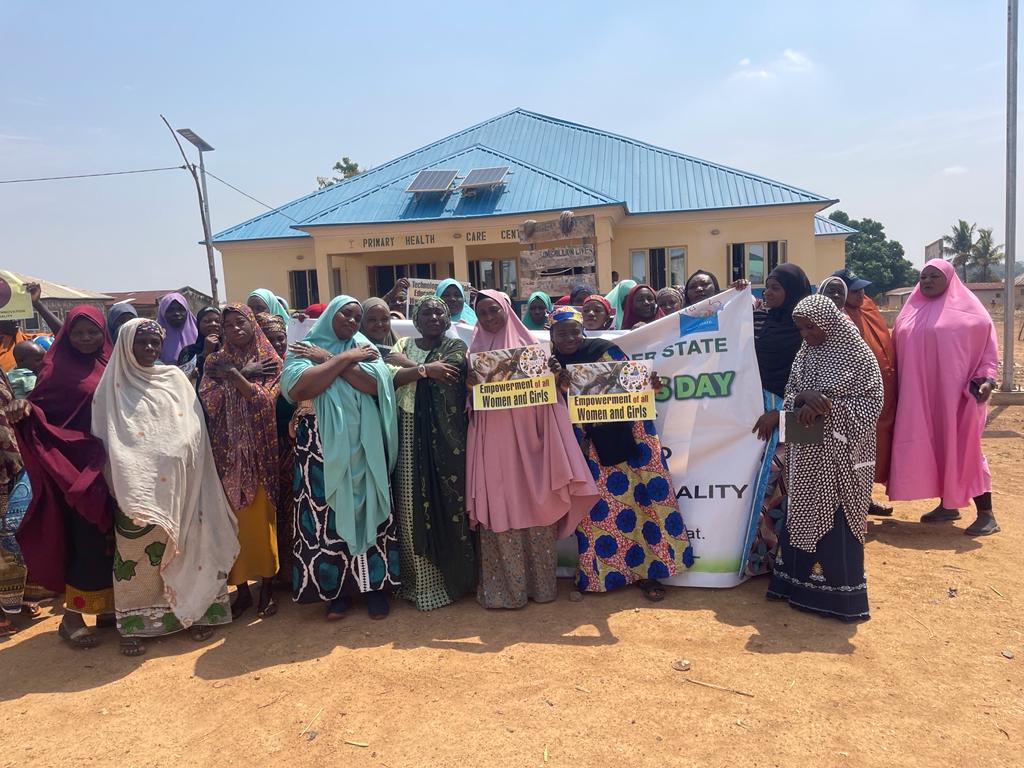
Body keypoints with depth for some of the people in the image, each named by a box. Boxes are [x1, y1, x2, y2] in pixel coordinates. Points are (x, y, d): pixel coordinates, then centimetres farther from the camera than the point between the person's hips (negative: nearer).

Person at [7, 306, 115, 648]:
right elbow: (38, 405, -10)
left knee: (111, 534, 9)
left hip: (111, 463, 5)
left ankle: (106, 605, 21)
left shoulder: (111, 366, 10)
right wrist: (24, 407, -30)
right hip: (77, 463, -5)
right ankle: (72, 615, 7)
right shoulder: (58, 366, -2)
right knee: (87, 536, -5)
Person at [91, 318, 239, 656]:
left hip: (178, 482, 2)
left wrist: (176, 454, -6)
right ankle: (135, 624, 6)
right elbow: (104, 437, 3)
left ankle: (194, 612, 13)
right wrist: (121, 481, -7)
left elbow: (195, 430, 8)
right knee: (137, 548, -4)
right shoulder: (113, 386, 7)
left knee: (186, 544, 3)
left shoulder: (176, 378, 12)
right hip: (137, 485, -2)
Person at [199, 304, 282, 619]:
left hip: (259, 451, -2)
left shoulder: (270, 361, 4)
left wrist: (233, 375, -15)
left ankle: (266, 586, 13)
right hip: (227, 451, 2)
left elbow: (264, 400, -9)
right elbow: (207, 399, -4)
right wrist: (245, 374, -9)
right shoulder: (216, 362, 10)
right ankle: (242, 588, 14)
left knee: (261, 518, 0)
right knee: (233, 519, 2)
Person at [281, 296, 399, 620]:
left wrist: (328, 360, -9)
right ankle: (337, 589, 15)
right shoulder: (301, 348, 5)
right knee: (328, 514, 1)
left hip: (363, 444, 1)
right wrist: (345, 358, -11)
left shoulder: (364, 346, 9)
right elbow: (298, 389, -15)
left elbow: (375, 384, -10)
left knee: (367, 510, 3)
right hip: (321, 445, -1)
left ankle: (375, 585, 15)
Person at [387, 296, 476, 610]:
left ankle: (450, 577, 13)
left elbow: (447, 372, -15)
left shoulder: (456, 348, 5)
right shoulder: (403, 345, 14)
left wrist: (404, 363, -5)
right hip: (409, 437, 3)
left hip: (445, 437, -3)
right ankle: (419, 580, 14)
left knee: (447, 502, -1)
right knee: (411, 505, 3)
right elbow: (390, 378, -3)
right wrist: (425, 369, -13)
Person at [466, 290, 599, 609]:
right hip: (494, 442, 0)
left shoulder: (530, 343, 8)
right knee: (500, 508, 0)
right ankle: (503, 586, 10)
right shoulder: (476, 349, 11)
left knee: (535, 505, 3)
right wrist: (470, 384, -11)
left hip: (528, 437, 0)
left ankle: (541, 582, 16)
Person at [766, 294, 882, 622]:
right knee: (804, 514, 12)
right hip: (806, 452, 6)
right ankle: (799, 581, 26)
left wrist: (825, 406, -21)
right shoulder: (804, 354, 7)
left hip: (839, 454, -5)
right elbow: (790, 394, 10)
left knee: (835, 518, 0)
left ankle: (839, 593, 13)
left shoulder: (858, 356, -9)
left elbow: (871, 403, -11)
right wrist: (803, 399, -14)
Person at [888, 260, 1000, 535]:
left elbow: (987, 345, -2)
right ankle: (948, 505, 20)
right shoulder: (910, 312, 12)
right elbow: (897, 351, 16)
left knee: (963, 447, -4)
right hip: (919, 394, 5)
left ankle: (986, 514, 3)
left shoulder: (967, 308, -2)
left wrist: (986, 379, -14)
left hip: (955, 392, -5)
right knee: (932, 446, 8)